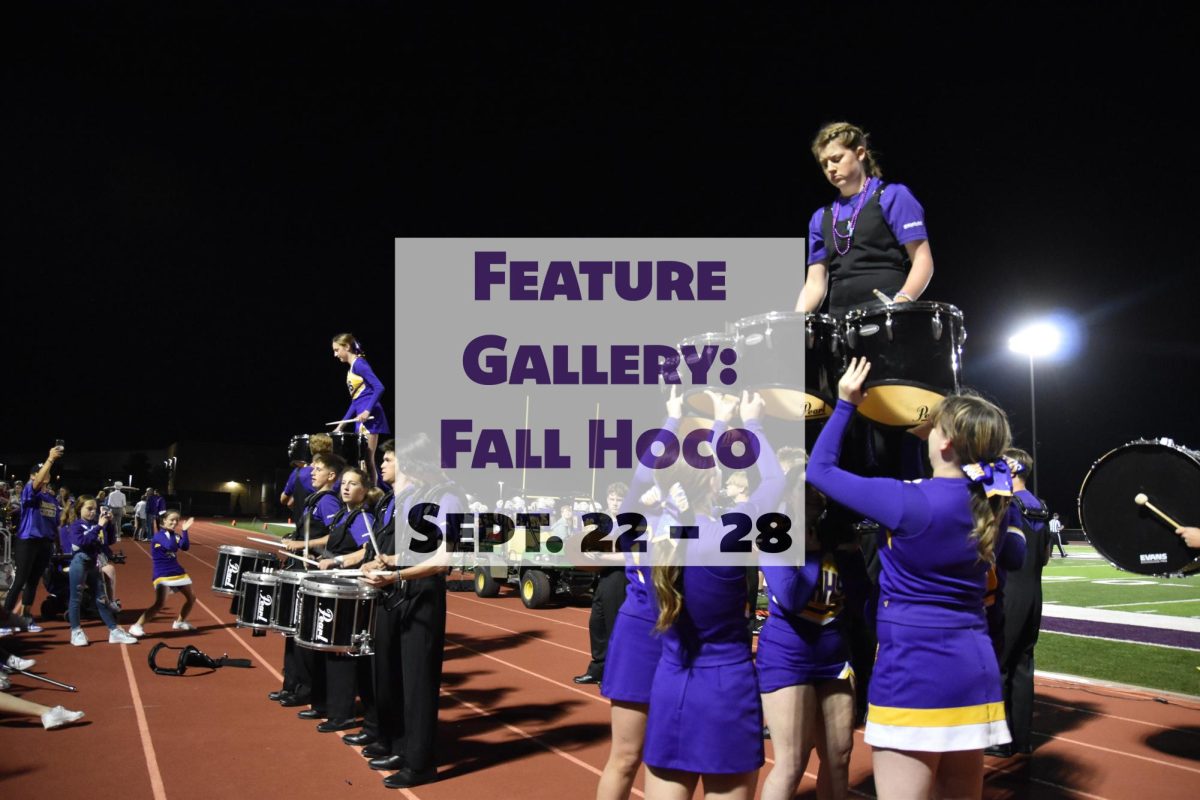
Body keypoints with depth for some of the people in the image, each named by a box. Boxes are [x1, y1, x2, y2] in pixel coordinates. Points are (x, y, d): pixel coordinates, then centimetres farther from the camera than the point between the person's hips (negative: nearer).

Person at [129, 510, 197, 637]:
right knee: (159, 604, -21)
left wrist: (184, 530, -16)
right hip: (162, 574, -7)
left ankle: (179, 622, 32)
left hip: (178, 572, 7)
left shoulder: (175, 535, 7)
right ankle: (136, 626, -14)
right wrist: (170, 531, -19)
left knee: (191, 598, 14)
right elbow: (171, 546, -30)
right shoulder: (159, 536, -13)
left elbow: (186, 547, -9)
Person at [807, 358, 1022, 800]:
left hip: (912, 669, -8)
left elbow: (820, 469, -5)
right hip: (974, 667, 8)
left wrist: (845, 404, 4)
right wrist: (932, 433, 27)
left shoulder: (907, 501, -16)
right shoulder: (992, 505, 4)